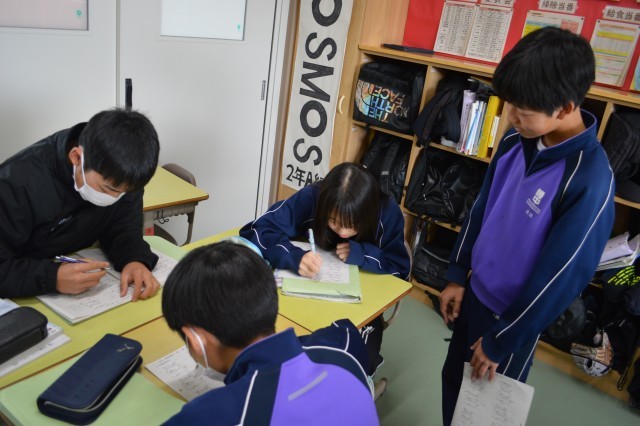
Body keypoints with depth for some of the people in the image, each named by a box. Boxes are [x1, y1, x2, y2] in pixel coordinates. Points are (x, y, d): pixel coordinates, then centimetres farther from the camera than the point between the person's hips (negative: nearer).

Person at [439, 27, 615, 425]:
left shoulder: (590, 180, -28)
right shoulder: (515, 142, -7)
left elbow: (560, 277, -23)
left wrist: (499, 342, -14)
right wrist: (457, 275, 8)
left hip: (515, 313, -5)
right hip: (476, 292, 6)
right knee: (453, 381, 21)